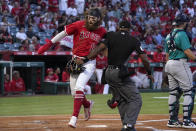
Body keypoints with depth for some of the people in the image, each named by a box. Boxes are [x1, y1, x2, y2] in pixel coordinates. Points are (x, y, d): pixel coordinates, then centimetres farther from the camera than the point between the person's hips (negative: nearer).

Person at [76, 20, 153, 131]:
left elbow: (99, 48, -7)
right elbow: (144, 59, -3)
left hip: (109, 73, 5)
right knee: (136, 99, -4)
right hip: (120, 74, -5)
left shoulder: (111, 35, 6)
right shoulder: (134, 41, 1)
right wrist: (149, 73, 10)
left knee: (122, 100, 19)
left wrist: (85, 60, -7)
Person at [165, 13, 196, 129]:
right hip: (180, 64, -9)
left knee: (174, 92, 13)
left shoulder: (169, 36, 15)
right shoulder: (182, 34, -10)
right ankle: (187, 121, -11)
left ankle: (173, 120, 14)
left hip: (169, 64, 9)